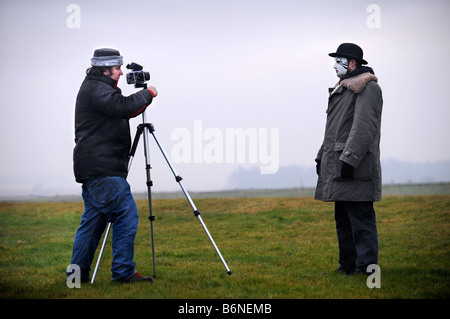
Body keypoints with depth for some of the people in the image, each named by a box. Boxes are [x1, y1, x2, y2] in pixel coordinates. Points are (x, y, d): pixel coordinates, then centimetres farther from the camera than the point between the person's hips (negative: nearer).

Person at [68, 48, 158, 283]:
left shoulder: (95, 88, 22)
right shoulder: (96, 89, -11)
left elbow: (122, 111, 24)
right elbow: (123, 107, -24)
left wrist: (142, 101, 8)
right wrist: (147, 94, -9)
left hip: (92, 168, 11)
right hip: (102, 169, -11)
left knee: (94, 220, 13)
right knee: (126, 215, -11)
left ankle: (78, 274, 16)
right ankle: (123, 271, -9)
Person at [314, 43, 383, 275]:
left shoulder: (367, 88, -9)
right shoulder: (341, 89, 21)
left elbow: (364, 127, -18)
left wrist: (349, 159, -24)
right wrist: (322, 157, 20)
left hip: (355, 169, -10)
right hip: (336, 166, 10)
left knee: (361, 217, -9)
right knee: (343, 219, 12)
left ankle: (366, 268, -7)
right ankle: (347, 265, 19)